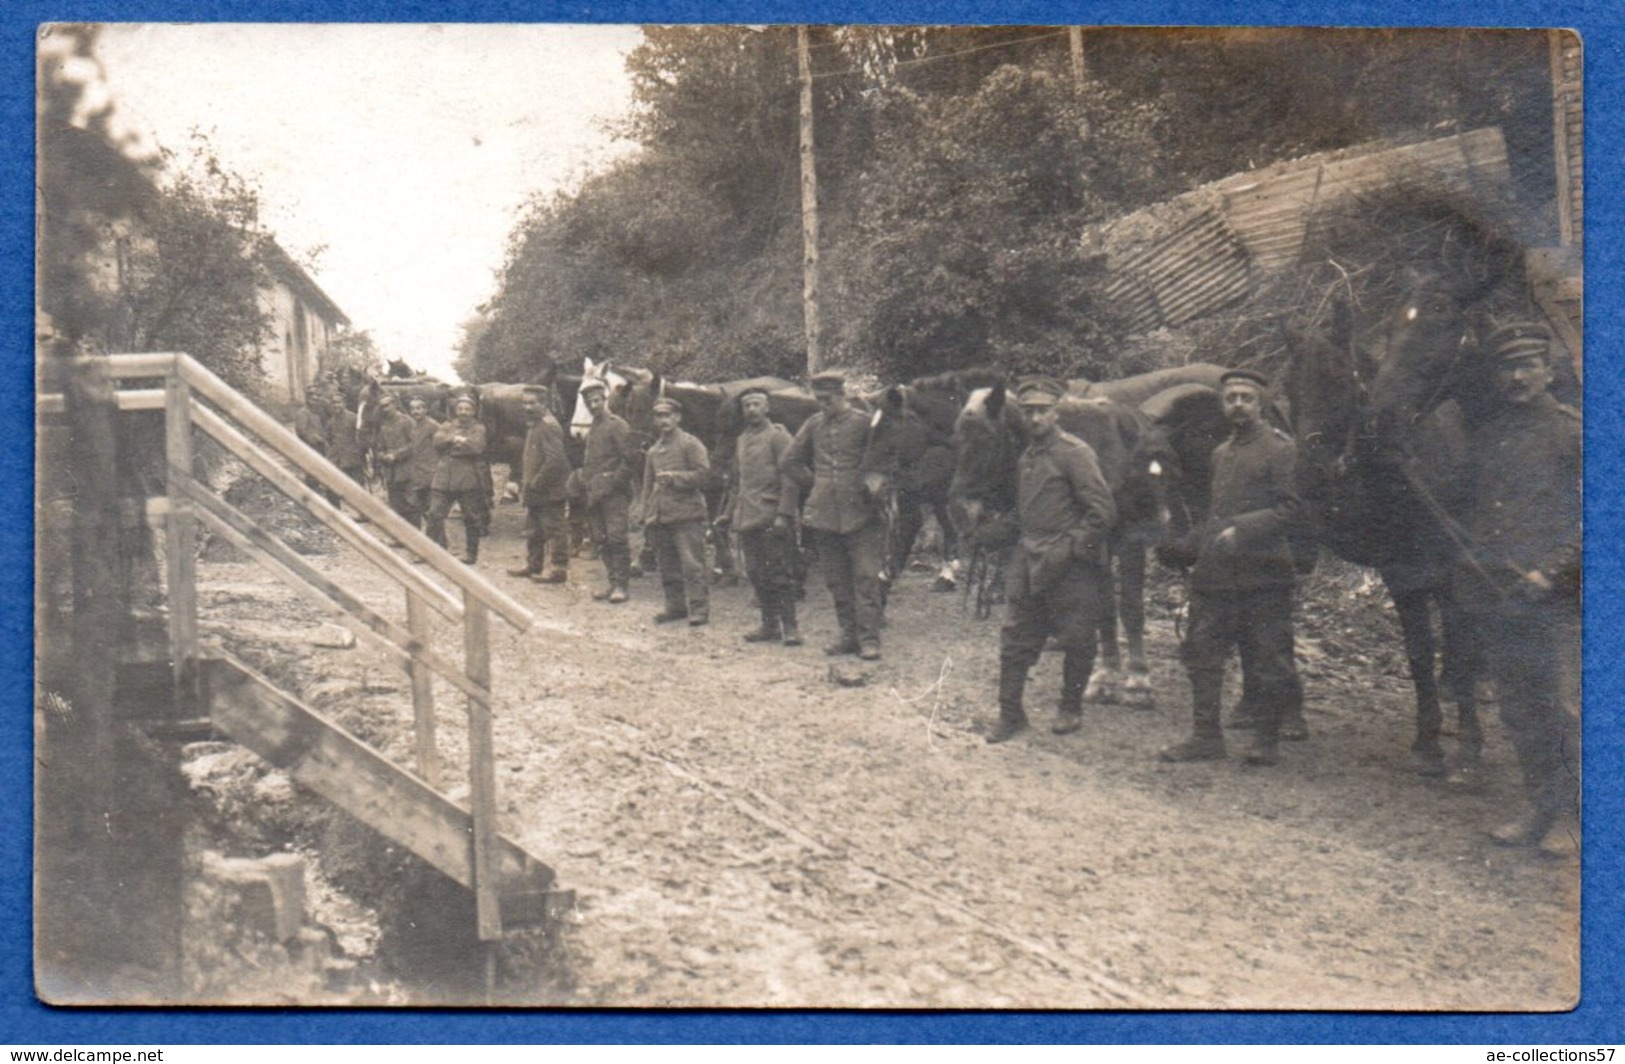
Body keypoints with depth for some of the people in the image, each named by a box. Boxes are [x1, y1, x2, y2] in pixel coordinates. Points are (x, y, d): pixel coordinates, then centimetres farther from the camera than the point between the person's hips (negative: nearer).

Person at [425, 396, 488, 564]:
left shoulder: (478, 429, 6)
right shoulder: (447, 426, 15)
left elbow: (477, 446, -14)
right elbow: (438, 441, -4)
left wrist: (452, 441, -10)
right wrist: (456, 438, -15)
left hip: (468, 480, -3)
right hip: (443, 479, 3)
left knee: (472, 519, 3)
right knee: (435, 515, 0)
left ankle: (470, 554, 16)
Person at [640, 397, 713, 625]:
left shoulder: (690, 444, -1)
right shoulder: (653, 450, 17)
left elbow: (703, 473, -8)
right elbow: (648, 484, 20)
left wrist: (674, 477, -14)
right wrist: (647, 515, 13)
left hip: (686, 514, -6)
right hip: (660, 517, 6)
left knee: (692, 564, -8)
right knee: (667, 566, 8)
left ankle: (698, 609, -5)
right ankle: (676, 606, 18)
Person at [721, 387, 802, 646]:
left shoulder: (778, 435, -5)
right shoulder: (741, 440, 16)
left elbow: (789, 479, -11)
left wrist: (783, 515, -18)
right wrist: (731, 513, 19)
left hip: (771, 516, -7)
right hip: (747, 518, 7)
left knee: (780, 573, -4)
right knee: (756, 574, 9)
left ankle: (789, 626, 2)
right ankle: (770, 624, 18)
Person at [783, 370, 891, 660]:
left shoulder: (864, 422, -2)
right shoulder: (814, 424, 10)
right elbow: (791, 460, 19)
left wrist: (876, 482, -12)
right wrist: (814, 483, 13)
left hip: (861, 514, -4)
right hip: (824, 515, 5)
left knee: (866, 577, -7)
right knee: (837, 580, 8)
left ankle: (869, 638, -4)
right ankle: (849, 635, 17)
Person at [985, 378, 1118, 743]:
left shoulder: (1075, 453, -10)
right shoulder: (1026, 457, 13)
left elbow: (1103, 511, -14)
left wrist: (1071, 547, -13)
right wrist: (1029, 548, 14)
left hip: (1069, 566, -6)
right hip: (1029, 561, 7)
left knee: (1076, 642, 5)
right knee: (1015, 637, 3)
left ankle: (1071, 710, 22)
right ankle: (1010, 714, 11)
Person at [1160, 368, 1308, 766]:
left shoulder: (1280, 448, -4)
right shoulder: (1221, 452, 18)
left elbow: (1292, 511, -12)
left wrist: (1242, 529, -20)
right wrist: (1194, 544, 17)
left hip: (1262, 574, -7)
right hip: (1215, 574, 7)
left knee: (1265, 658, 1)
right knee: (1202, 653, 6)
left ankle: (1266, 740, 14)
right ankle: (1206, 736, 15)